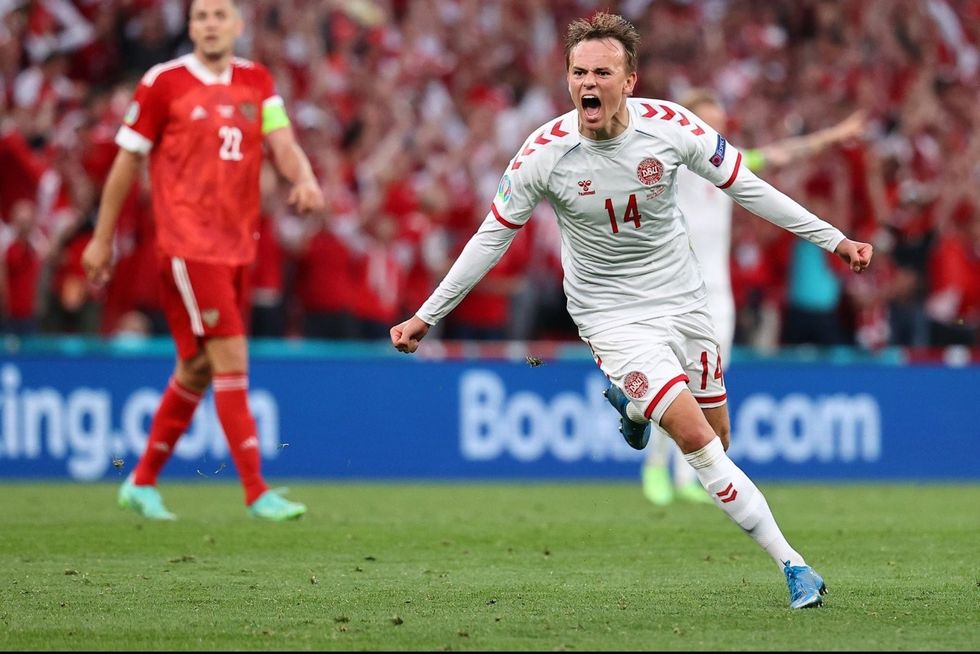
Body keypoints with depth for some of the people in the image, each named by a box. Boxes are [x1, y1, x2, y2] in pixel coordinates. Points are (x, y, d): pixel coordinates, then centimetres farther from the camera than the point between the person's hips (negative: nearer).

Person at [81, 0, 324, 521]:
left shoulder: (256, 81, 11)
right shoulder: (162, 83, -3)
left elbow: (282, 143, 1)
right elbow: (127, 161, 2)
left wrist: (304, 178, -22)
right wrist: (102, 238, 5)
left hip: (237, 244, 6)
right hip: (187, 243, -6)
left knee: (199, 369, 12)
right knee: (231, 359, -13)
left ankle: (142, 482, 26)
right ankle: (257, 492, -12)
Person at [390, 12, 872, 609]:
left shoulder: (671, 126, -15)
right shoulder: (545, 152, -18)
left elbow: (747, 188, -2)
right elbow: (494, 237, -5)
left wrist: (834, 240, 0)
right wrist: (427, 316, -2)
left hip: (682, 296, 3)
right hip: (611, 311, -3)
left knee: (718, 436, 10)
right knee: (695, 438, -18)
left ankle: (631, 401, 42)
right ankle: (791, 563, -10)